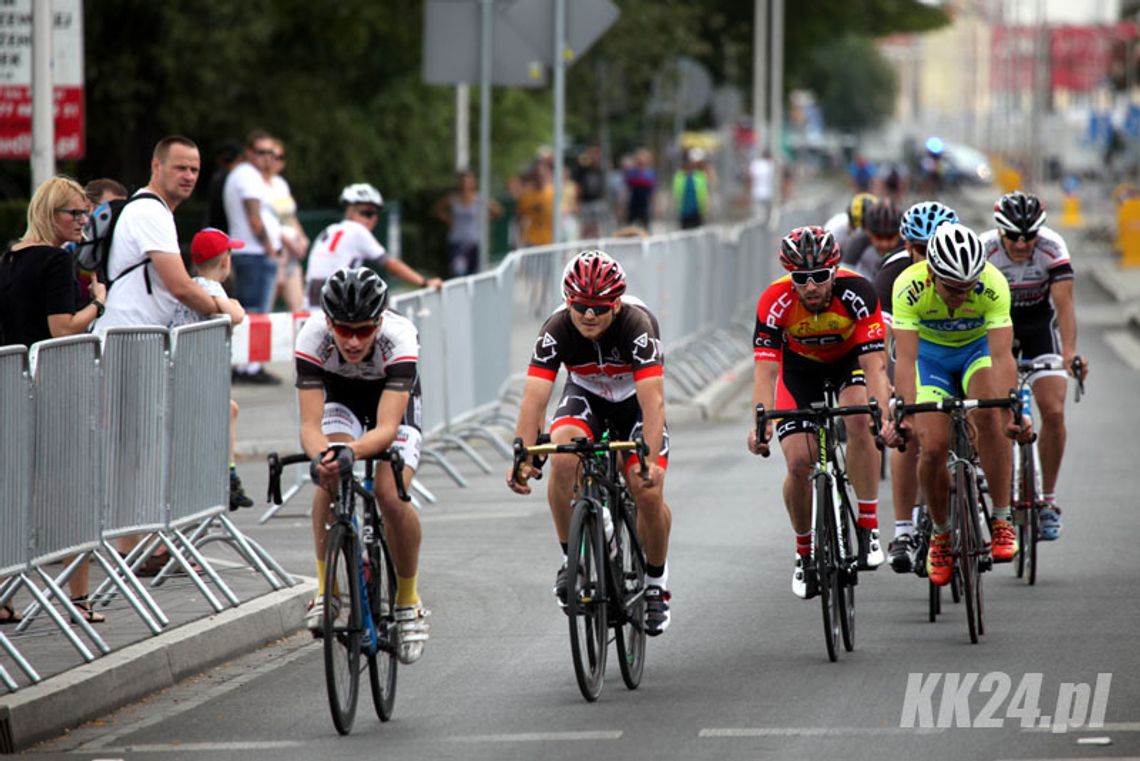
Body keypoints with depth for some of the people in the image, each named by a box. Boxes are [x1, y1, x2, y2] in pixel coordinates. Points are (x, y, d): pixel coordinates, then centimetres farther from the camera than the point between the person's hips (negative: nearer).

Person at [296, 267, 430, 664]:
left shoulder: (399, 337, -37)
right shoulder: (313, 337, -33)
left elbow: (386, 428, -43)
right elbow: (310, 424, -35)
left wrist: (351, 451, -63)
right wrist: (321, 454, -58)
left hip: (393, 399, -1)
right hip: (340, 397, 1)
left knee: (391, 495, -24)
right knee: (330, 478, -30)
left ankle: (408, 601, -2)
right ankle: (327, 589, -17)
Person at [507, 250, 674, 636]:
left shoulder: (636, 324, -34)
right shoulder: (557, 328, -28)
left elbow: (652, 399, -41)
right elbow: (534, 398, -33)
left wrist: (650, 460, -54)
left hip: (634, 398, -1)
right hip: (585, 395, 1)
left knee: (649, 492, -18)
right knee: (564, 457, -30)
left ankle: (656, 578, 9)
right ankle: (571, 558, -11)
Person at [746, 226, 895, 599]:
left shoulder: (856, 292, -34)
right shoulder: (775, 301, -32)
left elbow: (875, 364, -38)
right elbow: (765, 369, -36)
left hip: (850, 357, -1)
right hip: (800, 365, 1)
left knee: (860, 420, -32)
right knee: (799, 463, -12)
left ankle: (868, 527, -23)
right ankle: (805, 554, 12)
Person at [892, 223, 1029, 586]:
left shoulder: (993, 284, -33)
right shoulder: (909, 287, -33)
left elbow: (1001, 355, -38)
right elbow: (905, 357, -37)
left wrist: (1011, 412, -50)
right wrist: (905, 414, -49)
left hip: (978, 348, -1)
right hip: (931, 354, 1)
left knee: (988, 414, -31)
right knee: (933, 447, -13)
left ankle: (1000, 519, -21)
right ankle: (940, 535, 13)